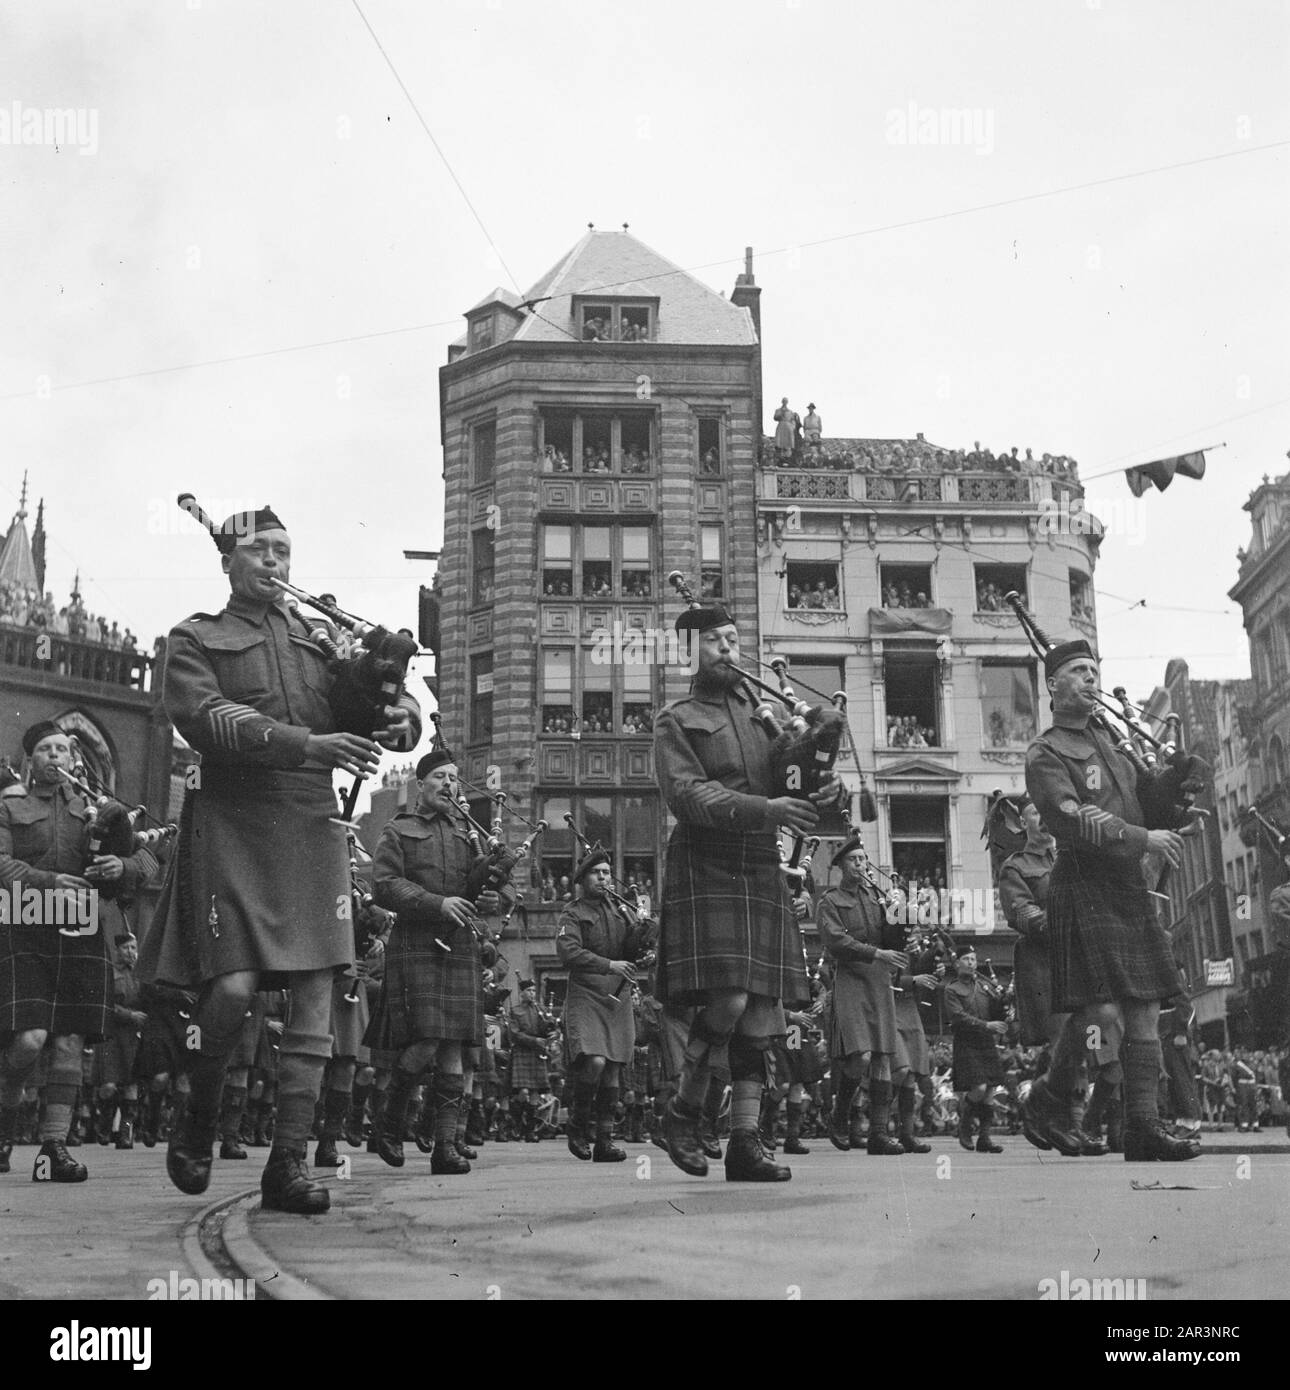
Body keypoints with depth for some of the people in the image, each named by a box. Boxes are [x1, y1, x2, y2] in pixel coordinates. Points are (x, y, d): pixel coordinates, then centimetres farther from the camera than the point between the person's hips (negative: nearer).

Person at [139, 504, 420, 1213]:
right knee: (233, 986, -15)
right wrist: (306, 744, -24)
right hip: (232, 825, -4)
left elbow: (391, 697, 15)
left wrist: (400, 717, -11)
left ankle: (288, 1162, 4)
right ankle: (197, 1123, 13)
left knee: (315, 994, -2)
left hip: (312, 826, 4)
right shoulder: (195, 640, 7)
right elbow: (205, 718, -11)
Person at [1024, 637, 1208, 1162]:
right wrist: (1143, 838, -23)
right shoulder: (1045, 755, -5)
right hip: (1086, 892, -8)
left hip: (1129, 891, 8)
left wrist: (1184, 772, 1)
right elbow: (1072, 822, -19)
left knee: (1145, 1012, 6)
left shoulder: (1106, 744, 20)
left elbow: (1148, 800, 19)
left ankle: (1144, 1124, 11)